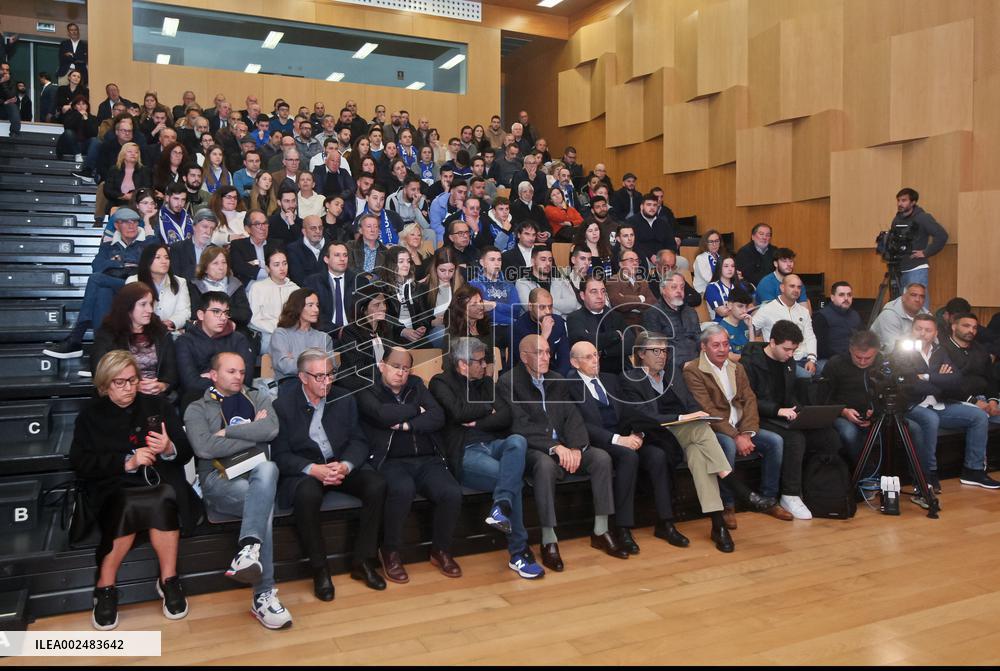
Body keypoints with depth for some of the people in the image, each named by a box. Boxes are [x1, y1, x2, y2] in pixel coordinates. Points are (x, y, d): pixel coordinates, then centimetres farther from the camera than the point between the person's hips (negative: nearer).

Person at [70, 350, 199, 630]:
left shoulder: (158, 405, 15)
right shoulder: (91, 413, 12)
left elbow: (186, 452, 10)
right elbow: (81, 463, -2)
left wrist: (169, 449, -15)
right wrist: (127, 462, -15)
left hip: (159, 483, 1)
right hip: (112, 488, 0)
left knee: (160, 503, -35)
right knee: (129, 504, -35)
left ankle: (168, 581, -21)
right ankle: (105, 587, -20)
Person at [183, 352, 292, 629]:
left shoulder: (258, 398, 19)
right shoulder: (197, 409, 11)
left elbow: (271, 429, -3)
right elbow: (204, 448, -9)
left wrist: (227, 432, -3)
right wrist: (253, 434, -4)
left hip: (256, 475, 2)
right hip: (219, 480, -2)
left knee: (268, 468, -36)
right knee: (264, 503, -33)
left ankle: (247, 551, -45)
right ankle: (264, 594, -32)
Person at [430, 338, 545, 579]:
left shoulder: (486, 381, 20)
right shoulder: (441, 383, 3)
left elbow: (507, 416, 8)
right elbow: (459, 412, -15)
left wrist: (478, 423, -7)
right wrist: (488, 408, 2)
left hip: (493, 445, 5)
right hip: (465, 453, -5)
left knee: (517, 441, -31)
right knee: (514, 477, -28)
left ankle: (500, 507, -41)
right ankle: (518, 553, -19)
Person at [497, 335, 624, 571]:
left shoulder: (558, 381, 14)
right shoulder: (508, 383, -6)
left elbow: (573, 417, 6)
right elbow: (520, 427, -15)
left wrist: (576, 447, -14)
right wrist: (554, 447, -25)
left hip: (563, 446, 6)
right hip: (531, 450, -6)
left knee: (601, 457, -17)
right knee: (545, 464, -38)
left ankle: (601, 531, -7)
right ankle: (549, 540, -27)